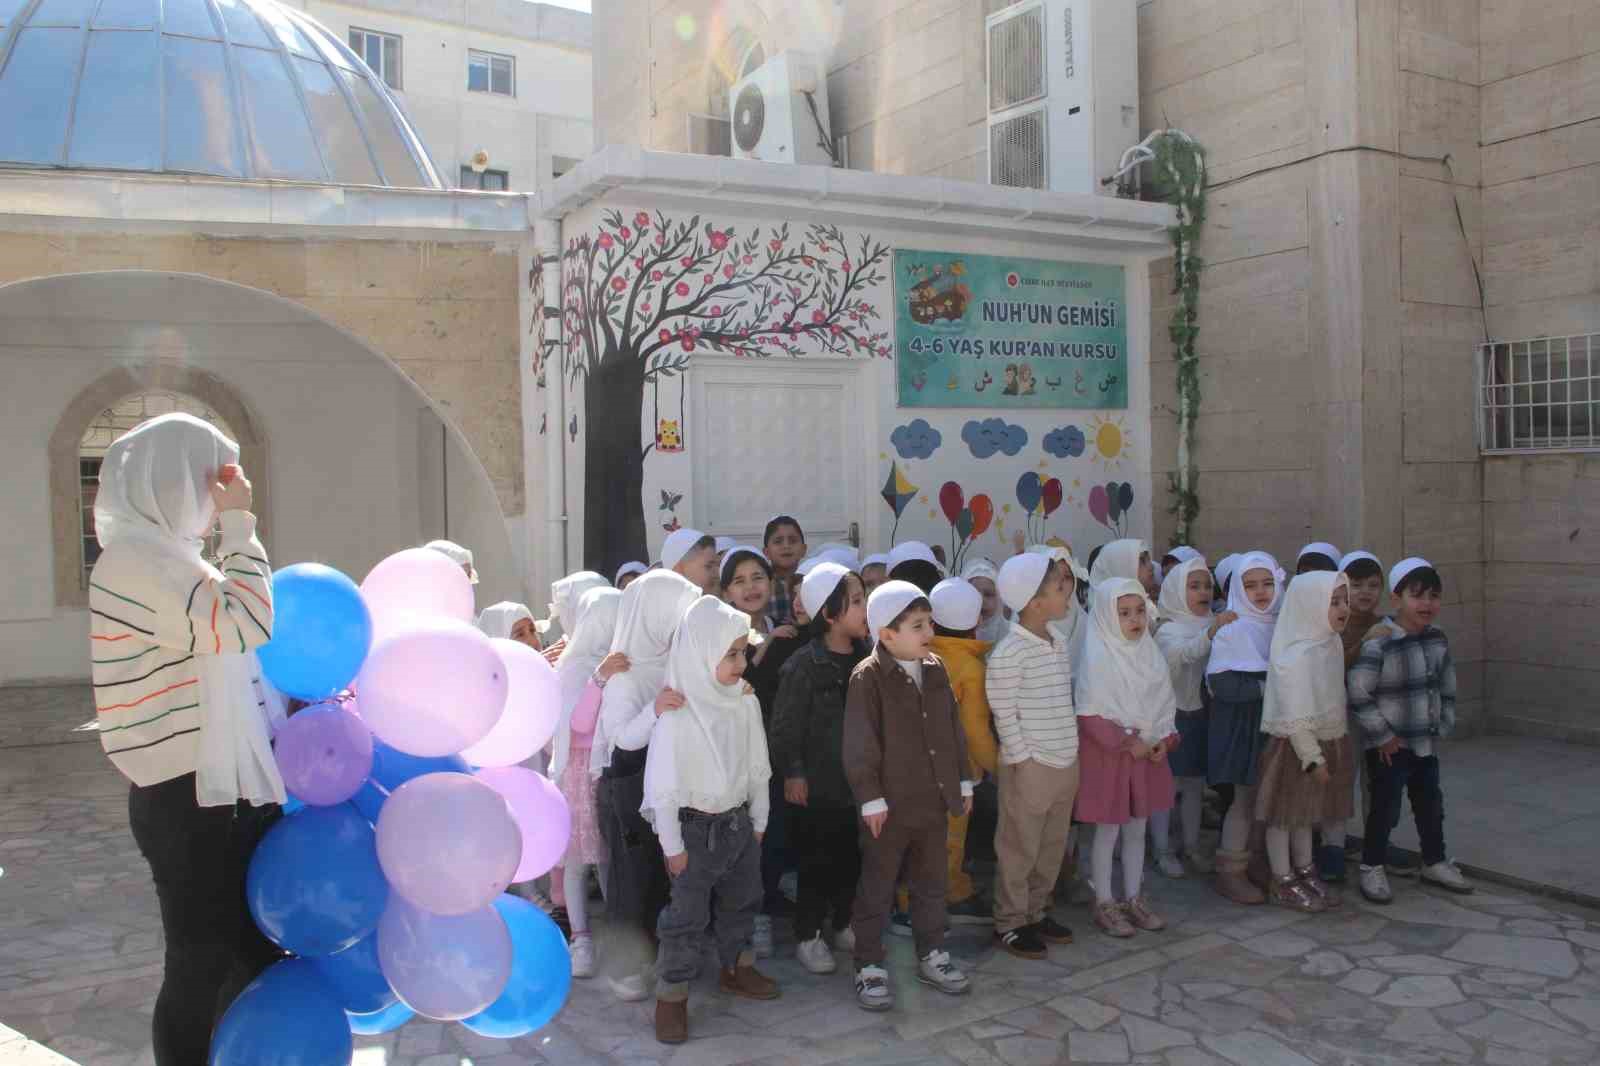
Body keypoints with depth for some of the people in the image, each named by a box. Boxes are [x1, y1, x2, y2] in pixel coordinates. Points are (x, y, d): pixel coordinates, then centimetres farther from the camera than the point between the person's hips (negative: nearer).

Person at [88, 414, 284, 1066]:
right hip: (188, 800, -10)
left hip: (226, 789, 10)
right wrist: (239, 524, -15)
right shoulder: (134, 557, -15)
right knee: (201, 971, 3)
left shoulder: (167, 557, 16)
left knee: (257, 959, 17)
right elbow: (246, 624, -24)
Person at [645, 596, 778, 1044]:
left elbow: (757, 767, 4)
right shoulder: (678, 712, -21)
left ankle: (736, 968, 43)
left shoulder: (746, 702, -5)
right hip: (695, 827, -6)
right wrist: (673, 846, -14)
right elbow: (663, 784, -17)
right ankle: (671, 994, 20)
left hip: (738, 821, 6)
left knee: (743, 900, 22)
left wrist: (758, 822, 10)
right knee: (686, 914, 5)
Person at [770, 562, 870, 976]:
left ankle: (844, 925, 33)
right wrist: (792, 772, -13)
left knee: (853, 859, 15)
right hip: (816, 783, -5)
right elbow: (786, 725, -13)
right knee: (816, 863, 5)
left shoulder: (868, 658, 2)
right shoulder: (803, 665, -15)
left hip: (858, 779, 5)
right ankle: (808, 936, 21)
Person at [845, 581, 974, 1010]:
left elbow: (953, 729, 13)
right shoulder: (867, 677, -16)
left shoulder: (935, 669, 5)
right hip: (889, 804, -6)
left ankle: (931, 955, 34)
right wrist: (871, 797, -16)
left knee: (931, 884, 19)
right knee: (876, 889, 6)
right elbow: (859, 744, -16)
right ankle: (869, 966, 18)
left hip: (934, 799, 7)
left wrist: (962, 781, 13)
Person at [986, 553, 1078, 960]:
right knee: (1019, 849, 5)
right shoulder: (1008, 655, -18)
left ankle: (1037, 911, 33)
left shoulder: (1062, 646, 7)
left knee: (1052, 846, 17)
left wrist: (1068, 751, 11)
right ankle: (1009, 922, 19)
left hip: (1066, 762, 8)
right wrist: (1025, 762, -13)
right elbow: (1004, 717, -16)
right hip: (1030, 767, -8)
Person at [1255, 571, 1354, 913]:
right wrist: (1313, 758, -20)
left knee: (1307, 810, 19)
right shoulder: (1294, 655, -24)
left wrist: (1334, 750, 16)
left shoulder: (1331, 645, 4)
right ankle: (1282, 883, 15)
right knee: (1285, 813, 5)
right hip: (1295, 746, -8)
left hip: (1328, 741, 8)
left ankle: (1305, 872, 31)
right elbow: (1295, 717, -23)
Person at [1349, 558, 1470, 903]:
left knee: (1431, 805, 19)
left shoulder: (1438, 639, 2)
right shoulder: (1378, 643, -21)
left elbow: (1447, 687, 14)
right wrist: (1383, 736, -16)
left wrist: (1443, 726, 8)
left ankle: (1435, 862, 37)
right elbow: (1358, 693, -21)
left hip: (1426, 744, 7)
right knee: (1385, 808, 1)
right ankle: (1372, 868, 17)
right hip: (1390, 746, -7)